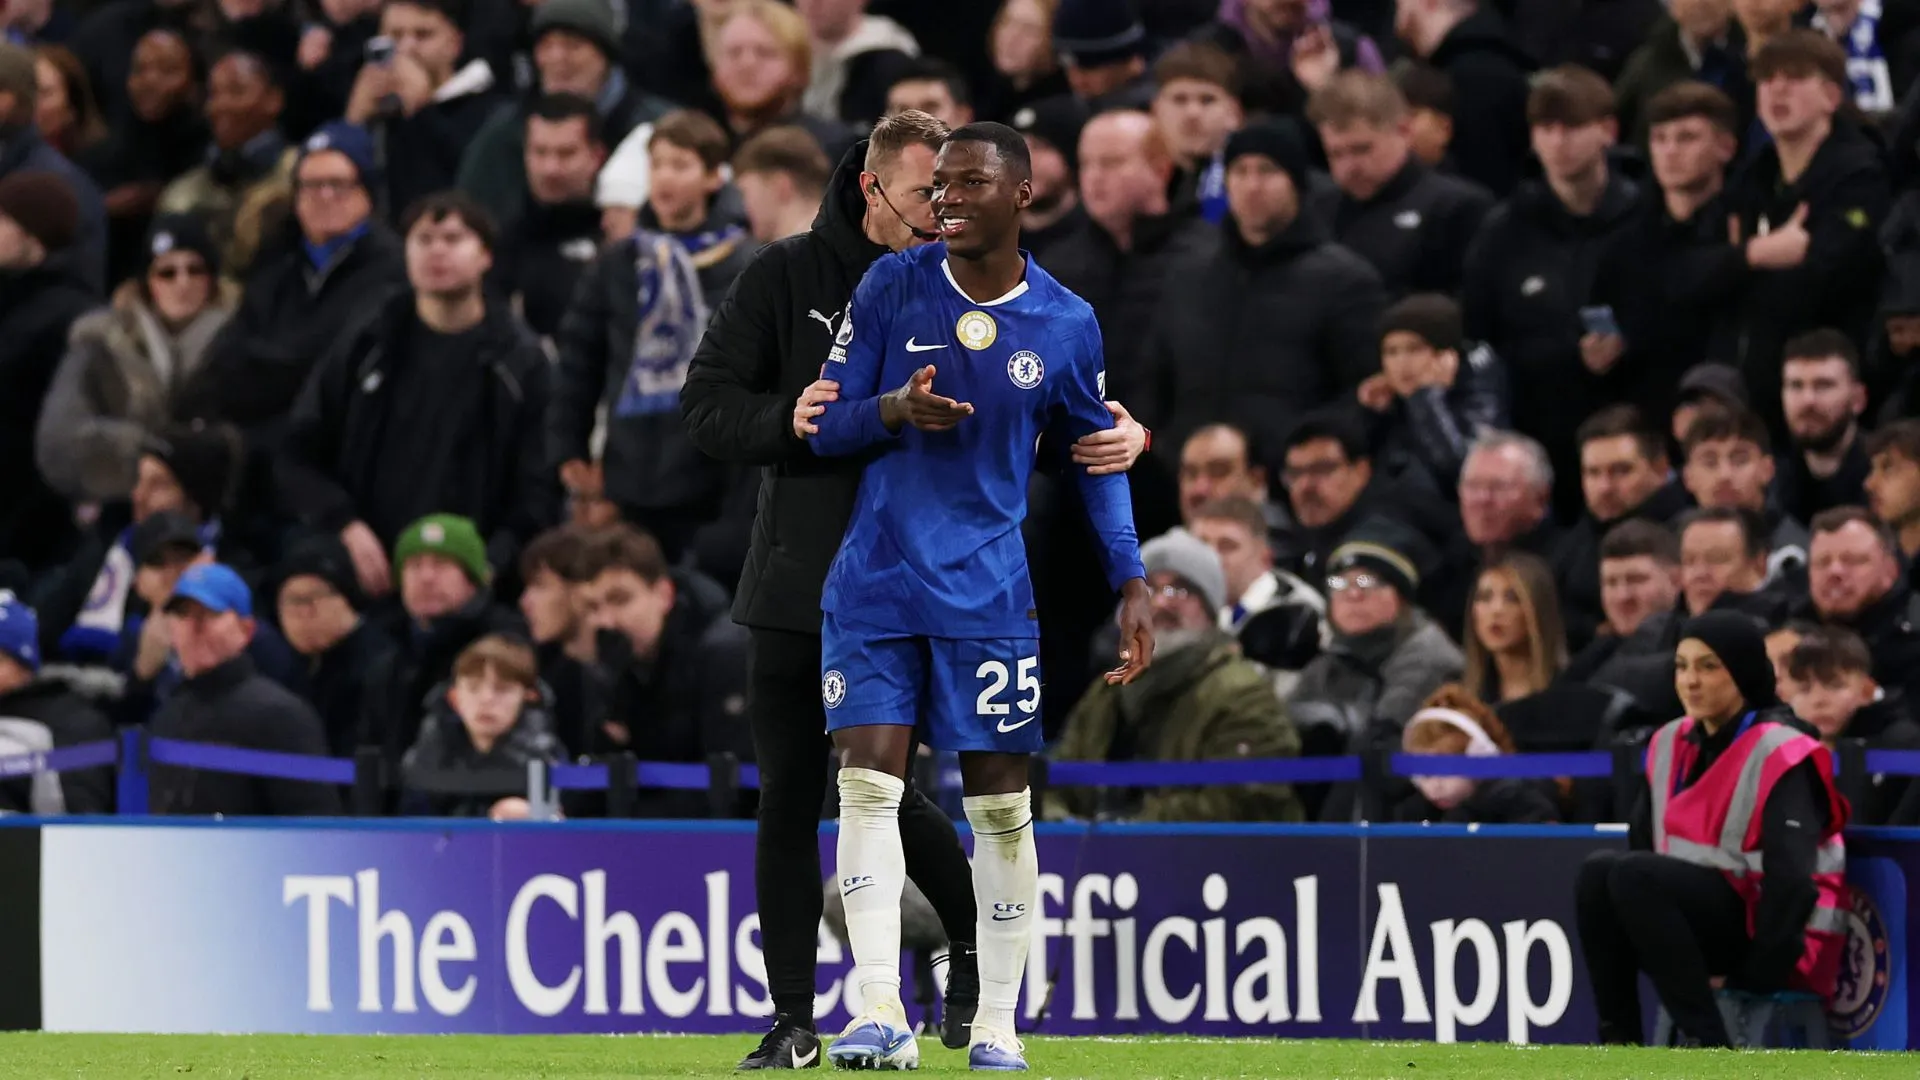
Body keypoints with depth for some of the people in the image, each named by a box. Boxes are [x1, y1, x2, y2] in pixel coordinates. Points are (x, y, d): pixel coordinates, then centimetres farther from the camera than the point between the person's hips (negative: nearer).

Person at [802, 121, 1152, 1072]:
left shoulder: (1068, 325, 1)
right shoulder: (891, 287, -1)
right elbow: (827, 426, 3)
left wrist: (1130, 583, 4)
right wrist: (893, 410, -19)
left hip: (990, 590, 0)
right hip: (875, 577, 0)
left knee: (1001, 802, 1)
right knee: (867, 779, -12)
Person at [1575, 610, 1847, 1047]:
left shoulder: (1778, 755, -14)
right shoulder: (1672, 744, 9)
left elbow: (1792, 878, -21)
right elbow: (1642, 844, 9)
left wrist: (1758, 970, -21)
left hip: (1769, 936, -7)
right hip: (1706, 921, 7)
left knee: (1633, 876, -27)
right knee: (1597, 871, -18)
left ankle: (1709, 1047, -29)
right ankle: (1618, 1042, -19)